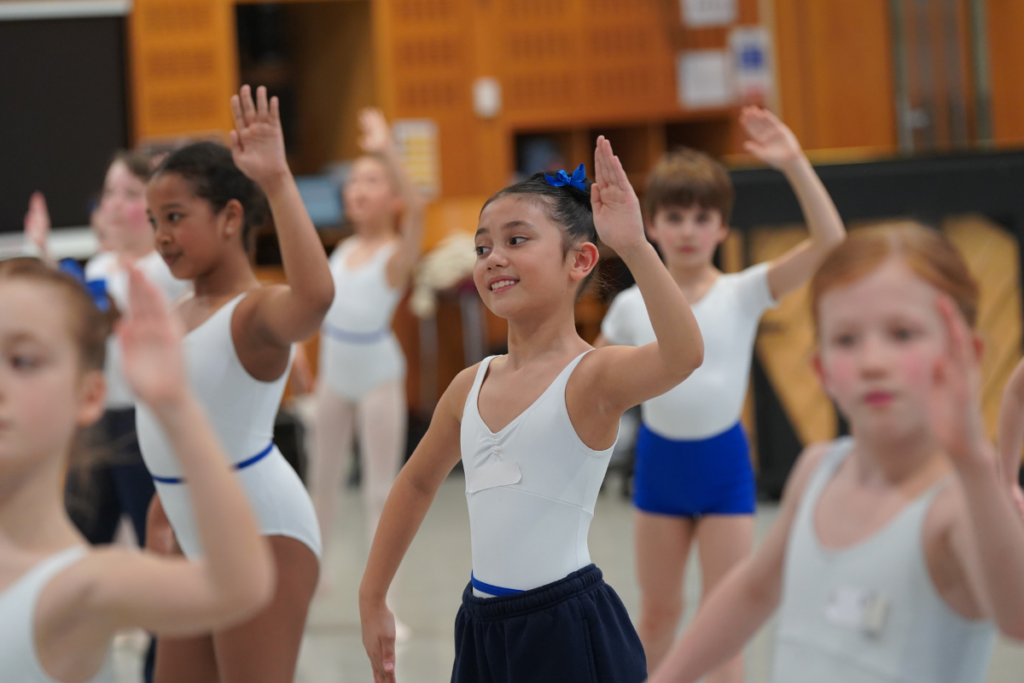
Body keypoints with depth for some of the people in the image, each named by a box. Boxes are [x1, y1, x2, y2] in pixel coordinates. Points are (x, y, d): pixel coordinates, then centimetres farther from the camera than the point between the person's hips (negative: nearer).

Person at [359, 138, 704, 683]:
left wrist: (633, 246, -41)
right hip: (484, 627, 7)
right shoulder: (471, 386, 8)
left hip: (568, 630, -6)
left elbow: (684, 354, -34)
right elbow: (417, 483, 23)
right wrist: (372, 598, 23)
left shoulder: (592, 377, -12)